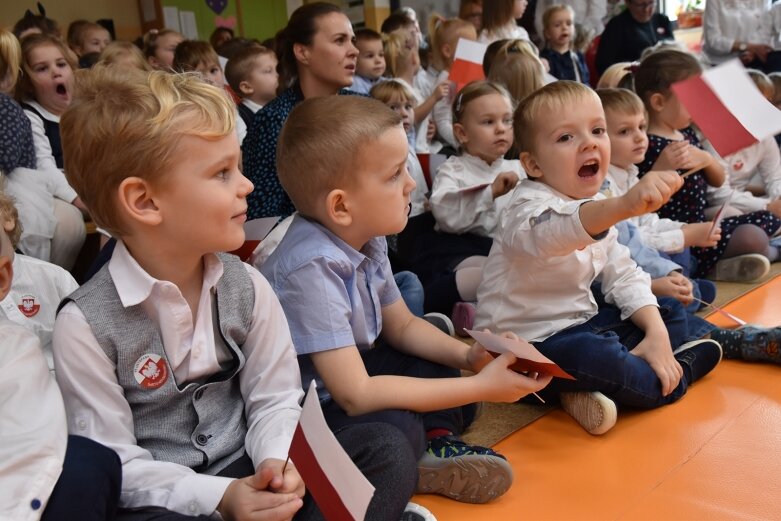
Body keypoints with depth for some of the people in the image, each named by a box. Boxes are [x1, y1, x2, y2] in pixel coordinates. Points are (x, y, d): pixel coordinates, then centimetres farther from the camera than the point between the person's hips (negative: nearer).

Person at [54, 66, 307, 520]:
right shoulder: (86, 324, -15)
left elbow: (275, 398, 1)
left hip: (247, 472, 4)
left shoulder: (246, 287, -2)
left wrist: (277, 462, -20)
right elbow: (113, 464, -13)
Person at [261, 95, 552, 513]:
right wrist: (480, 388, -28)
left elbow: (403, 326, 10)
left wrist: (469, 356, -9)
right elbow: (356, 396, -31)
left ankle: (437, 443, -6)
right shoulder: (311, 269, -30)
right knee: (399, 428, -33)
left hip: (343, 382, 9)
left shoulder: (366, 239, -5)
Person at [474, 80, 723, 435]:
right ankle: (681, 371, -4)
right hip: (528, 345, -9)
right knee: (593, 358, -36)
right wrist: (625, 204, -64)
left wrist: (657, 333, -7)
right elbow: (552, 232, -47)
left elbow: (624, 276, 9)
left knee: (671, 314, 12)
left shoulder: (599, 212, 9)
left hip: (578, 325, 9)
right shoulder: (530, 208, -21)